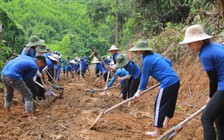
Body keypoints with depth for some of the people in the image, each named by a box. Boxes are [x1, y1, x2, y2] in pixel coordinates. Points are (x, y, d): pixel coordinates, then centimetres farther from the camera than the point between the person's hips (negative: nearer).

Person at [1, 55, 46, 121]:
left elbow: (9, 63, 28)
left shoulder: (24, 56, 23)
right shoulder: (34, 67, 1)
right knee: (28, 95, 2)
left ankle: (8, 110, 52)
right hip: (13, 77, -9)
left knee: (9, 92, 34)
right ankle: (31, 117, -3)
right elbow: (27, 79, 2)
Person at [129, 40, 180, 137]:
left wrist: (138, 92, 4)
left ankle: (157, 132, 5)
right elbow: (169, 62, 22)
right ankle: (165, 123, 40)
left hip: (168, 84, -9)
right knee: (170, 104, 22)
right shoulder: (155, 55, 13)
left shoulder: (147, 60, -12)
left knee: (159, 106, -1)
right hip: (176, 80, 9)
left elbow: (144, 78, -6)